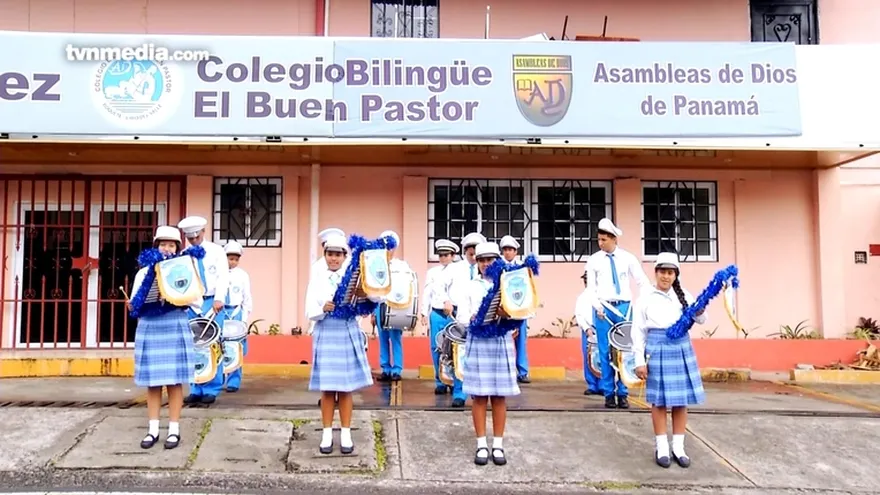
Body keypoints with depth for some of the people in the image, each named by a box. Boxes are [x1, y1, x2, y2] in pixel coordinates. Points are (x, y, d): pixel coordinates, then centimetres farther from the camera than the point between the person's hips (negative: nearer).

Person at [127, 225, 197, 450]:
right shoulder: (144, 272, 8)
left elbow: (195, 301, -1)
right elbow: (134, 305, 4)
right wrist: (132, 305, -16)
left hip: (175, 329, -2)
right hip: (149, 329, 2)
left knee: (174, 380, 0)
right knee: (152, 381, 5)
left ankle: (174, 430, 8)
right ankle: (153, 429, 14)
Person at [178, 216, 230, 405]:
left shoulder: (216, 251, 3)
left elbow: (223, 276, -7)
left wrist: (219, 299, -21)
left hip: (212, 302, -3)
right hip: (190, 305, 3)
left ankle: (211, 390, 4)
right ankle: (196, 389, 12)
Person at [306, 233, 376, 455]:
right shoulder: (317, 277, 3)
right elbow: (310, 312, -3)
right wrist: (323, 309, -22)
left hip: (348, 333, 0)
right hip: (325, 334, 0)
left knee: (346, 387, 6)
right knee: (326, 388, 5)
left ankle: (346, 434, 15)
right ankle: (327, 434, 16)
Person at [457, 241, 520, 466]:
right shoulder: (471, 286, 8)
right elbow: (461, 316, 1)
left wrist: (507, 314, -23)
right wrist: (475, 319, -19)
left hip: (501, 342, 0)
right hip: (477, 343, 0)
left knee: (500, 396, 4)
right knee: (479, 396, 2)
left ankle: (498, 445, 13)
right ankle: (482, 445, 10)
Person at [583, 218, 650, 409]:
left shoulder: (628, 258, 3)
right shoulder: (594, 260, 3)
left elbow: (643, 283, 6)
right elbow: (591, 288, 3)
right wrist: (597, 306, -12)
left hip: (624, 307, 1)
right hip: (603, 309, 0)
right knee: (605, 352, 0)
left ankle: (623, 393, 11)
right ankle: (608, 393, 8)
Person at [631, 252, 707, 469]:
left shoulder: (683, 295, 7)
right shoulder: (646, 299, -1)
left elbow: (700, 320, 4)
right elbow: (638, 332, -1)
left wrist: (699, 312, -20)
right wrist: (640, 361, -6)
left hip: (682, 349, 3)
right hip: (658, 350, -3)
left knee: (681, 399, 6)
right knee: (659, 400, 2)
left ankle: (678, 448, 17)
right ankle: (662, 448, 12)